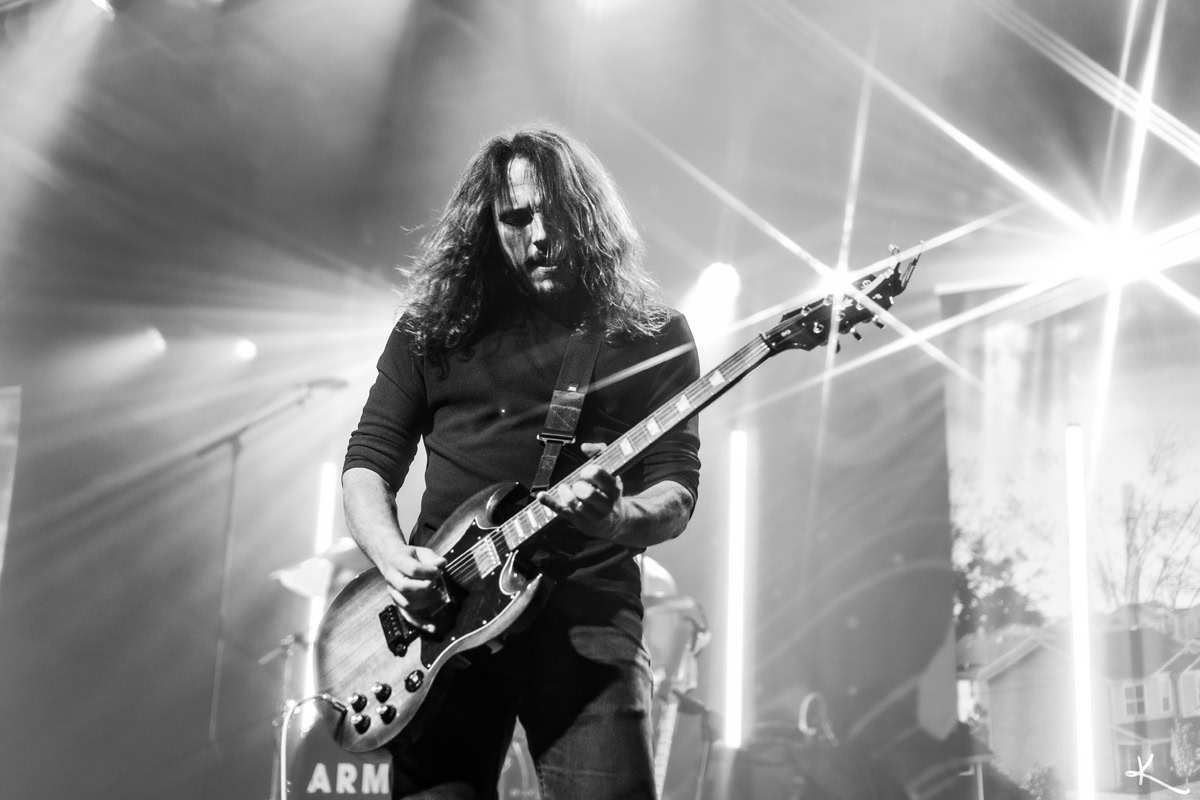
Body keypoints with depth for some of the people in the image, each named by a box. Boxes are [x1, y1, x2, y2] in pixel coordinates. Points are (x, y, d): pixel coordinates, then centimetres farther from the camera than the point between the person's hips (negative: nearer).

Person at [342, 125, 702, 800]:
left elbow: (676, 490, 0)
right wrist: (396, 559, -7)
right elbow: (368, 462, 11)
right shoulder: (432, 327, 12)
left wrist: (617, 519, -22)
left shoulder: (652, 334, 6)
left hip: (586, 605, -2)